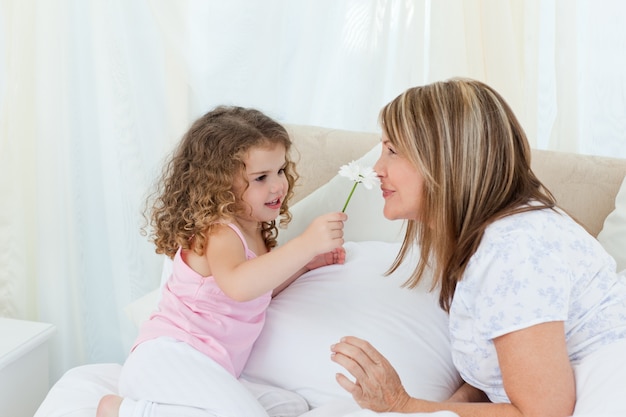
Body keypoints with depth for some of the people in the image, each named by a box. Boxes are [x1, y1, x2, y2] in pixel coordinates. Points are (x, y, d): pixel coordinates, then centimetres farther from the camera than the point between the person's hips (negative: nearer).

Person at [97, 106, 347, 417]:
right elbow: (238, 285, -37)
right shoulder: (220, 234, -15)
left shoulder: (254, 232, 16)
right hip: (170, 357, -10)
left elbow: (260, 290, 32)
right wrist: (304, 245, -43)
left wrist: (307, 263, 19)